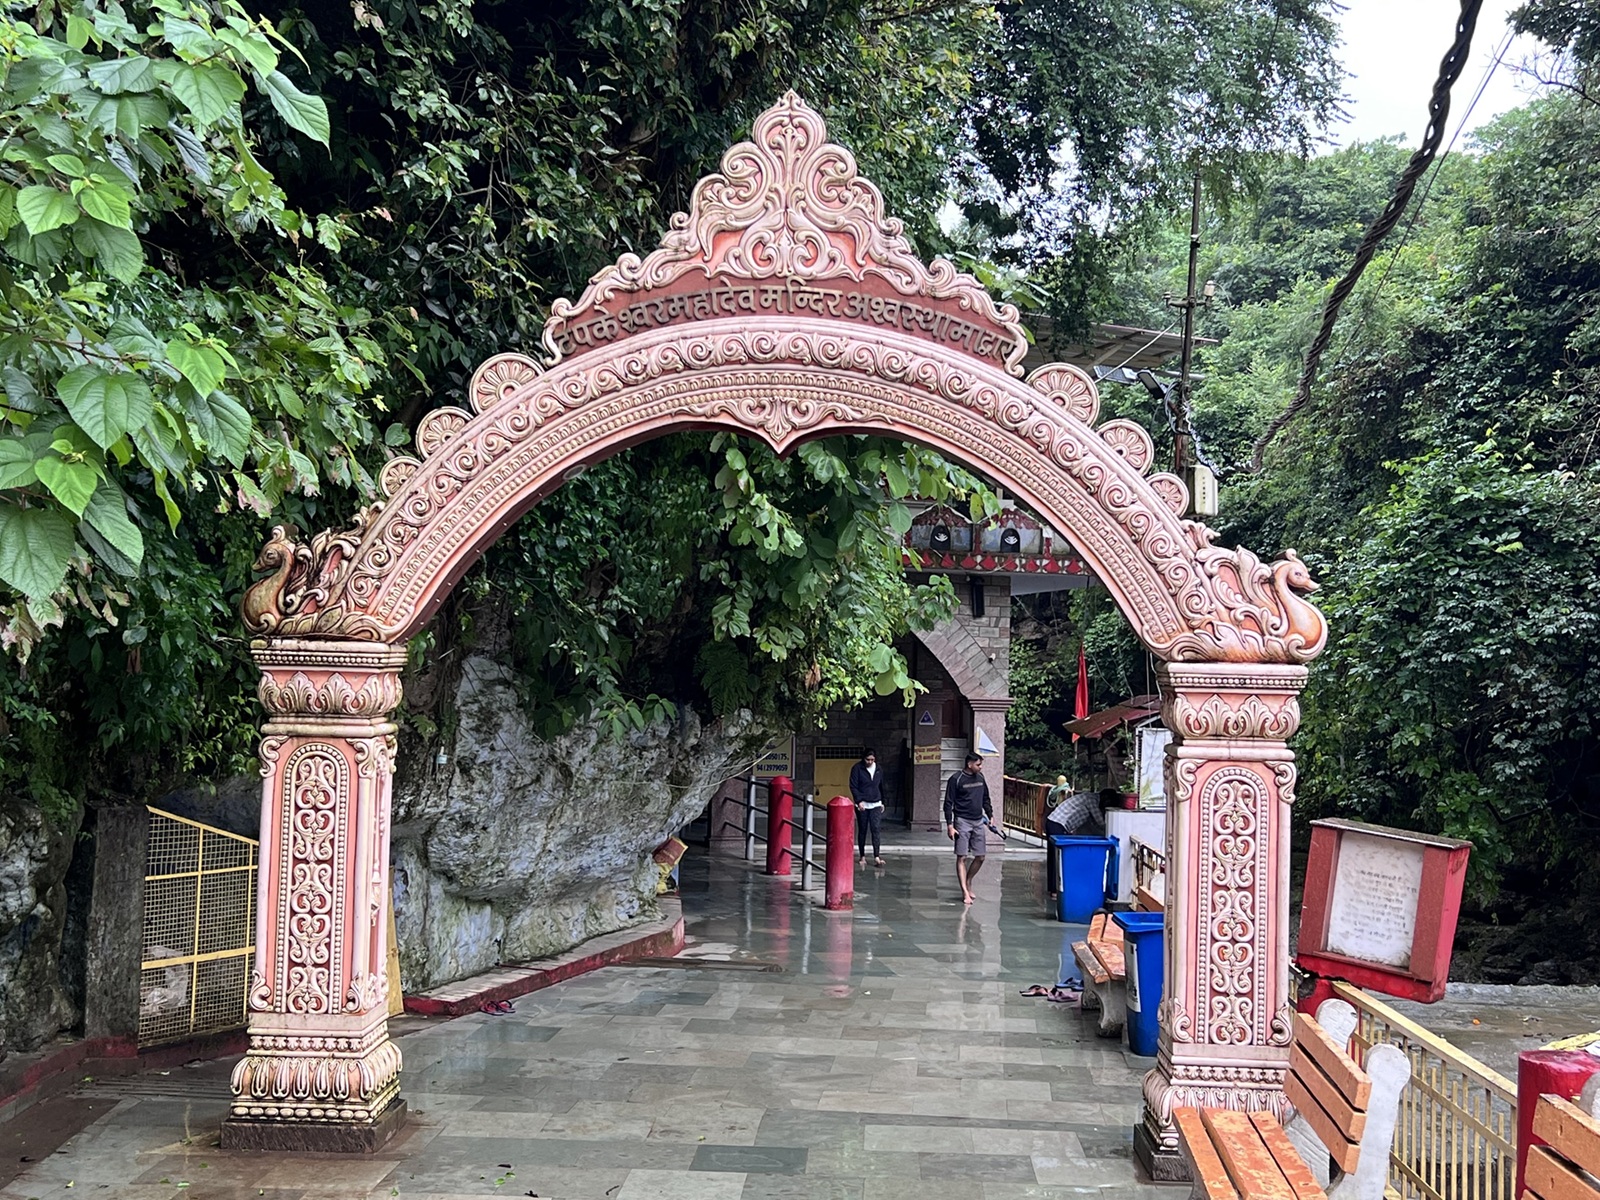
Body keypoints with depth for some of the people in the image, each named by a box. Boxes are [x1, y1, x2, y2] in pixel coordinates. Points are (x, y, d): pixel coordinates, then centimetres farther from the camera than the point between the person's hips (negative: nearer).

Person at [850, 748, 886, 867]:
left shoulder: (878, 769, 8)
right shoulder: (857, 768, -5)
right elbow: (853, 786, -8)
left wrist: (882, 801, 18)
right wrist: (859, 801, -17)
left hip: (876, 805, 2)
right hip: (862, 805, -2)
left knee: (876, 829, -10)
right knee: (862, 831, 5)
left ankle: (877, 857, -16)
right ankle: (862, 856, 16)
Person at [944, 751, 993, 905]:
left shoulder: (980, 777, 9)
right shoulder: (956, 779, -9)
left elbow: (986, 799, 22)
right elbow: (948, 804, -8)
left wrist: (990, 816, 14)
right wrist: (949, 825, -13)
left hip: (978, 822, 6)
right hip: (962, 821, -6)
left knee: (980, 857, 7)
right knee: (962, 857, -6)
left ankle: (968, 882, 27)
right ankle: (965, 892, -6)